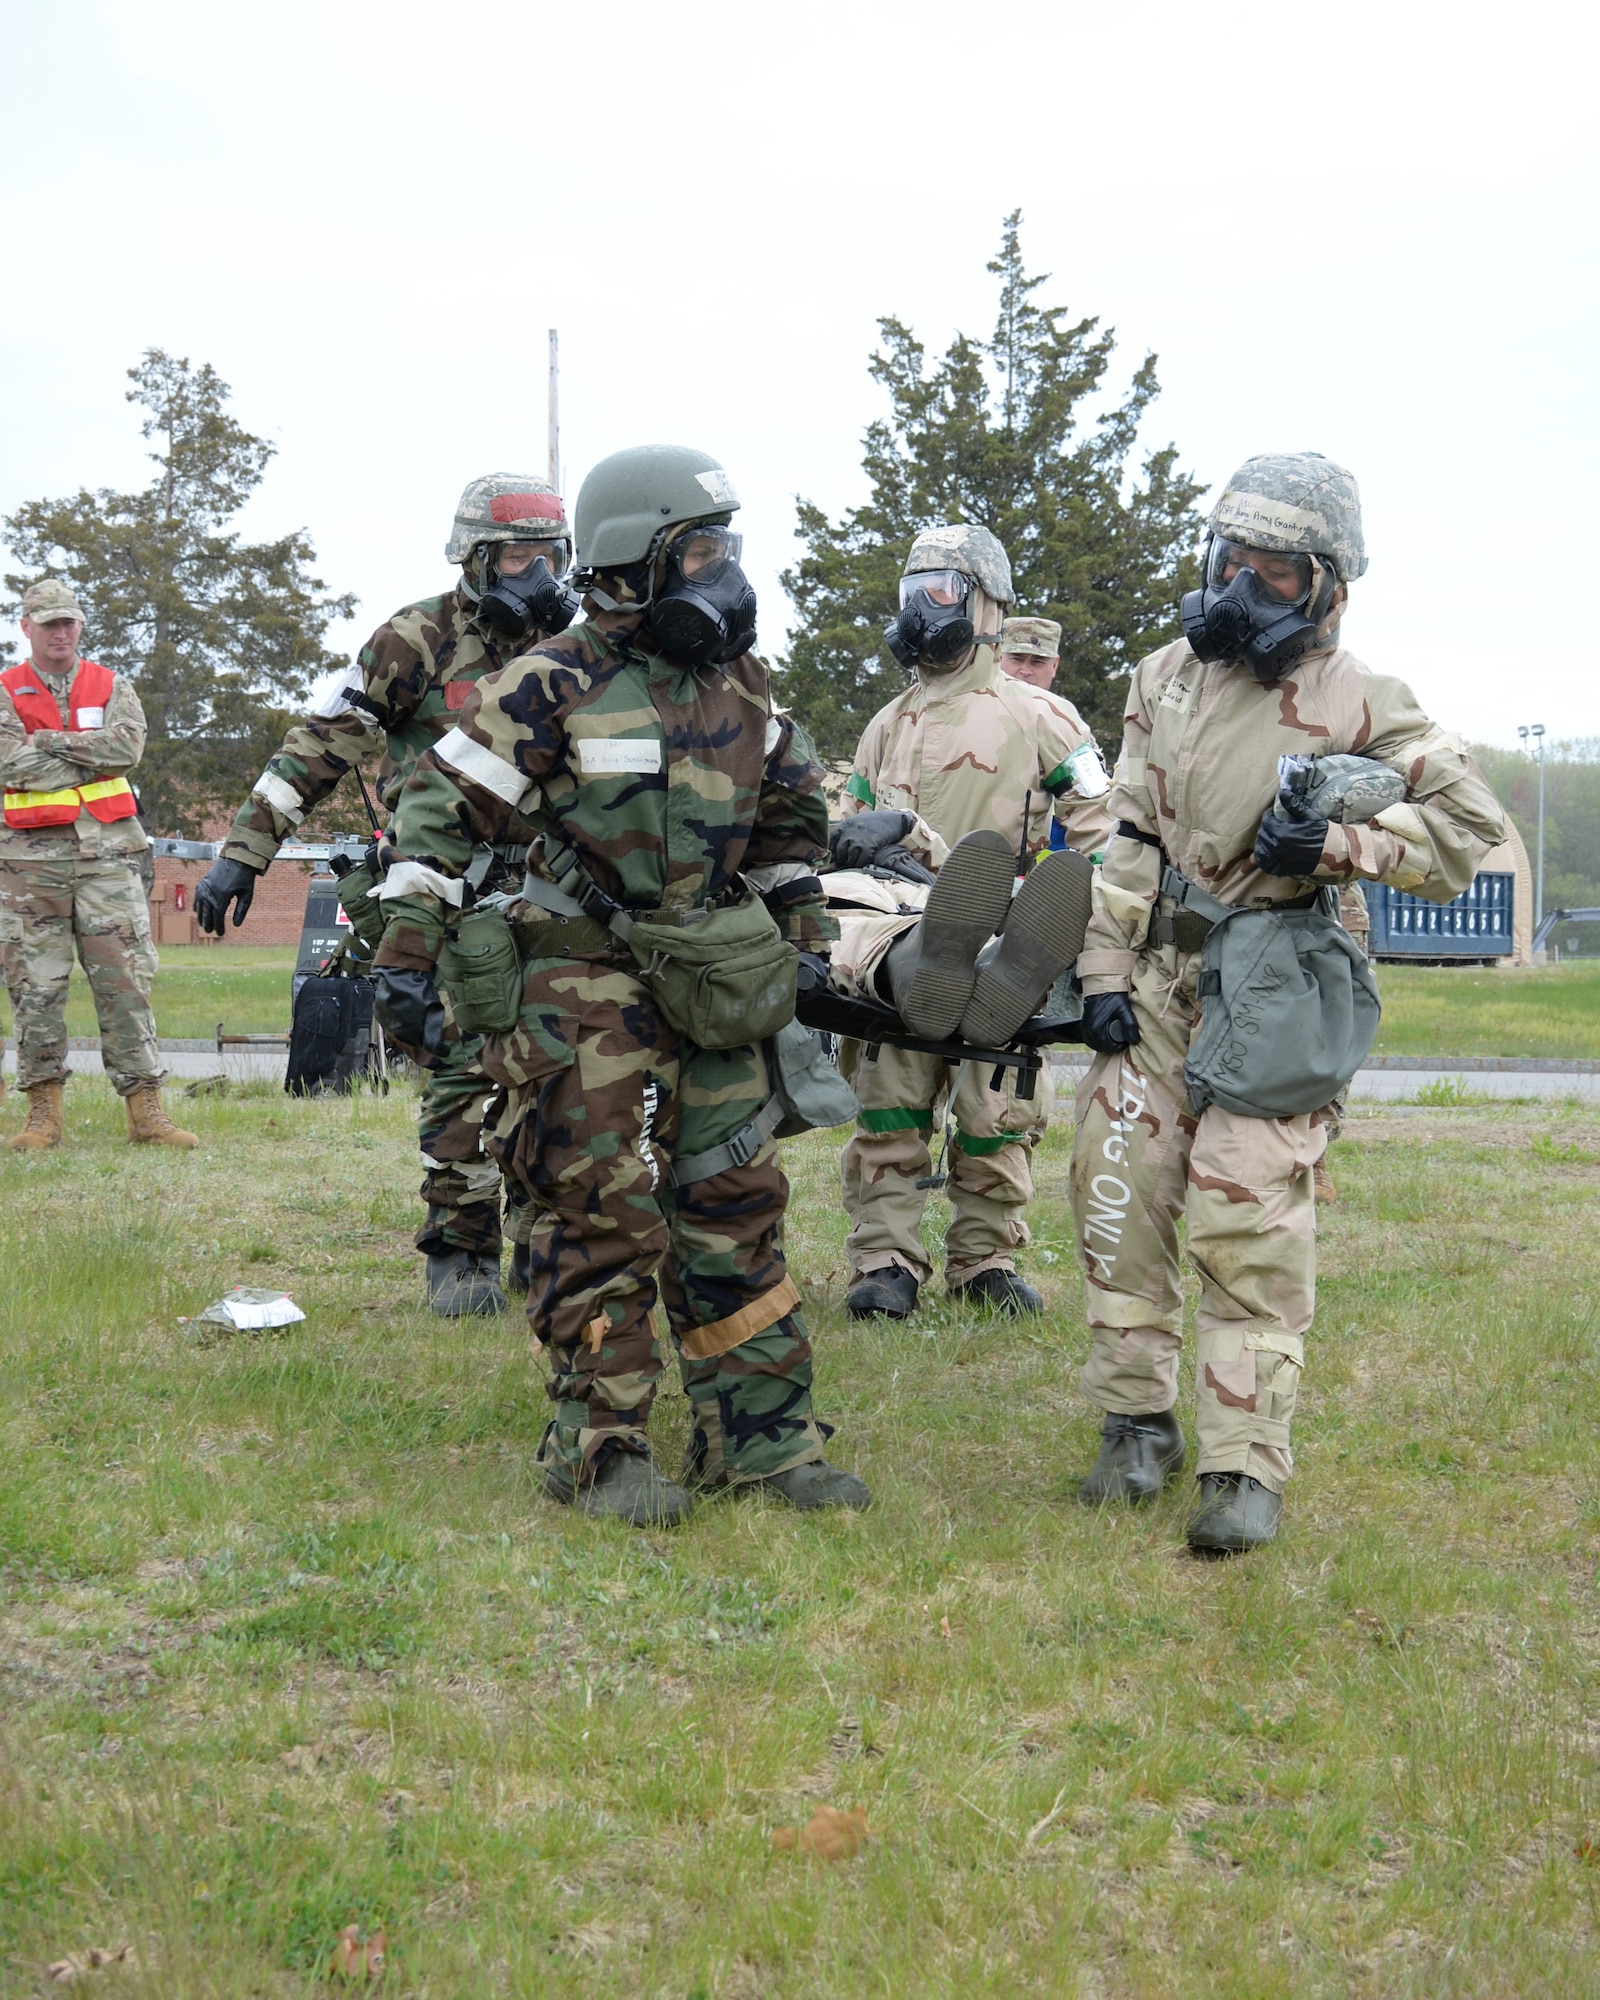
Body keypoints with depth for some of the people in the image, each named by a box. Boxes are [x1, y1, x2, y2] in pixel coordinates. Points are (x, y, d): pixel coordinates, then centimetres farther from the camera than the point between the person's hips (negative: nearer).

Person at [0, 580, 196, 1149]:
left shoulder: (112, 687, 12)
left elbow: (127, 746, -7)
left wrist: (49, 742, -7)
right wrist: (90, 756, -6)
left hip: (106, 851, 1)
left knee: (126, 979, -3)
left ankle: (146, 1110, -2)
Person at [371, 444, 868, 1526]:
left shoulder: (738, 685, 10)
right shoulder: (555, 687, -10)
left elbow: (791, 811, 24)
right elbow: (442, 806, -10)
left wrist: (802, 937, 21)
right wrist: (406, 957, -14)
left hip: (709, 986, 6)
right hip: (588, 987, -6)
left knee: (735, 1206, 8)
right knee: (605, 1218, -4)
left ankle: (761, 1435, 16)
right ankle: (598, 1450, 6)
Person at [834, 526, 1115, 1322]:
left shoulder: (1036, 715, 4)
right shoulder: (887, 726, 20)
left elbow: (1098, 829, 2)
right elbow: (854, 838, 25)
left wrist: (1063, 921, -5)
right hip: (901, 949, 4)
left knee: (995, 1114, 0)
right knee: (888, 1106, -3)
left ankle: (986, 1261, 10)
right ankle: (885, 1262, 0)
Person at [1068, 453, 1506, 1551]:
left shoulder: (1360, 704, -5)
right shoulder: (1166, 678, 9)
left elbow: (1467, 824, -7)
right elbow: (1127, 835, 9)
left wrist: (1335, 841, -20)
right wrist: (1105, 971, 2)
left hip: (1275, 990, -5)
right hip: (1158, 973, 5)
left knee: (1246, 1216, -11)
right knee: (1120, 1193, 3)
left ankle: (1247, 1464, -6)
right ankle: (1139, 1422, 17)